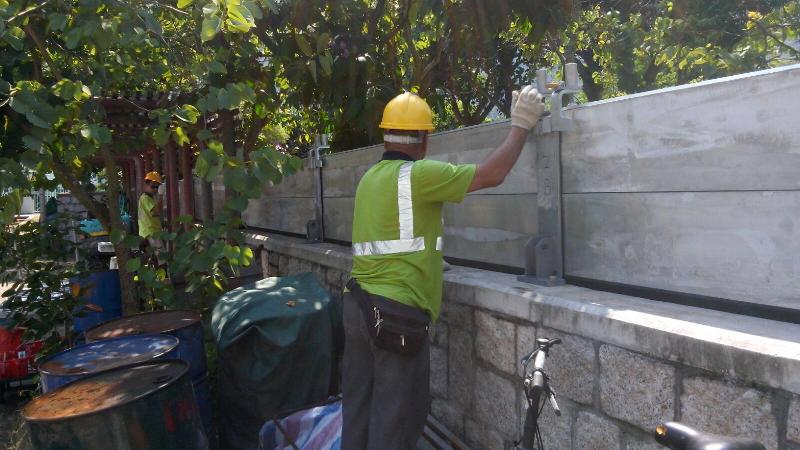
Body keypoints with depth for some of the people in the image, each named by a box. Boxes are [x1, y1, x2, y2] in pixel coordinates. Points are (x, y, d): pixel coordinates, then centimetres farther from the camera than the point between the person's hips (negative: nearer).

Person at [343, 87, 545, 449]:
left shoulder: (371, 177, 11)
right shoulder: (417, 175, -13)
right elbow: (492, 174, -11)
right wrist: (520, 125, 2)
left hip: (359, 305, 8)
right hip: (397, 313, -8)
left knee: (359, 411, 16)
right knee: (395, 419, 5)